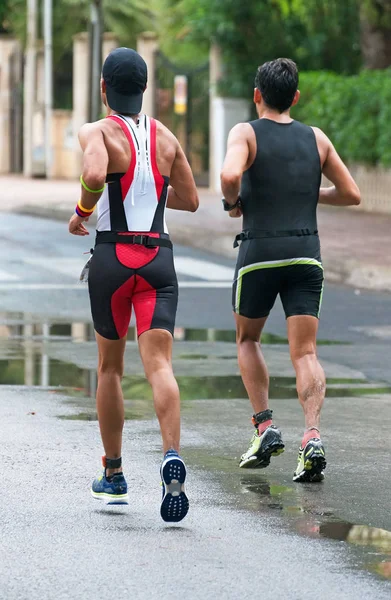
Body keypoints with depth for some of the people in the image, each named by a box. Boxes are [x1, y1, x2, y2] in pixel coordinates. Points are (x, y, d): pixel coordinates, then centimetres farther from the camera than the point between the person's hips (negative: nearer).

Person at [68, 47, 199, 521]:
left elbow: (94, 174, -25)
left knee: (109, 367, 14)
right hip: (158, 257, 2)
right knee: (158, 363, -9)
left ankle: (113, 476, 22)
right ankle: (171, 454, -34)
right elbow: (190, 200, 17)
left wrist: (81, 211, -7)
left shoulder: (97, 132, -4)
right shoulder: (166, 138, 10)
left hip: (113, 256, -2)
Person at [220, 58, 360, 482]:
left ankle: (265, 427, 9)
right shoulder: (316, 139, 11)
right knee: (305, 353, -3)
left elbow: (230, 175, -21)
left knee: (247, 340, 21)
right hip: (306, 252, 2)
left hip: (260, 252, -2)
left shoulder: (246, 133, -1)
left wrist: (232, 202, 0)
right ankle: (312, 437, -23)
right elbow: (351, 195, 15)